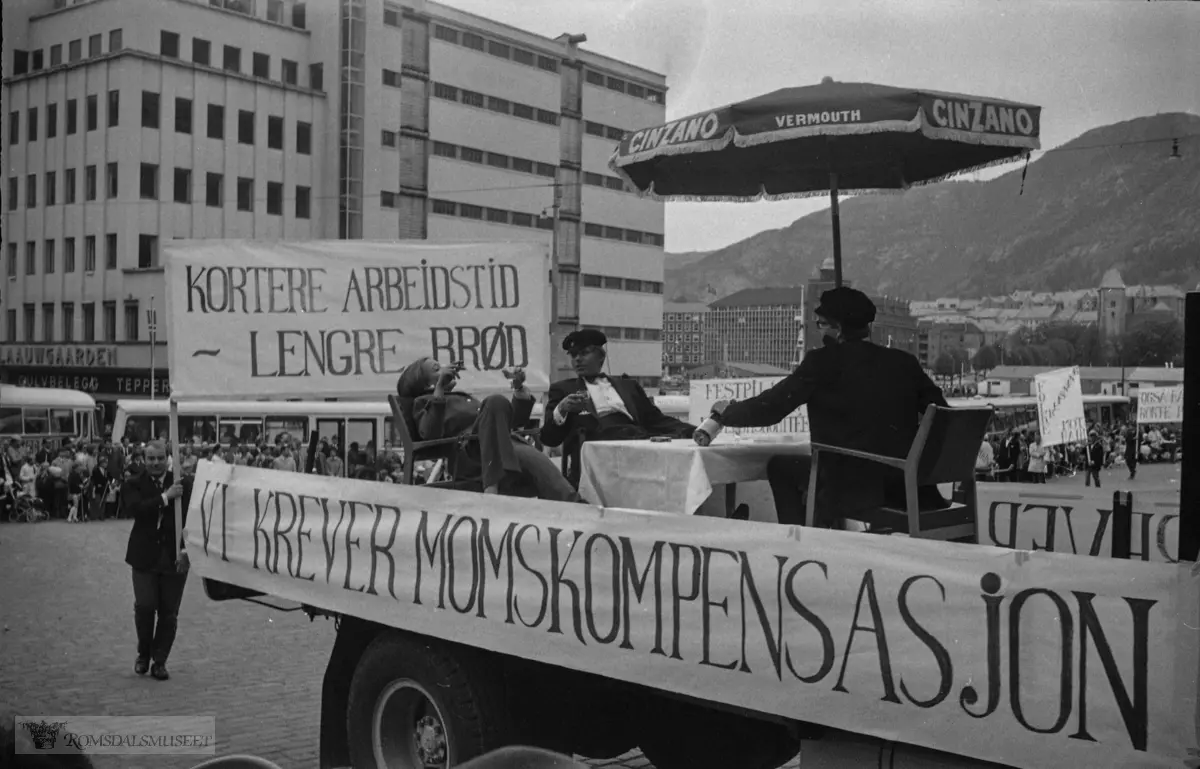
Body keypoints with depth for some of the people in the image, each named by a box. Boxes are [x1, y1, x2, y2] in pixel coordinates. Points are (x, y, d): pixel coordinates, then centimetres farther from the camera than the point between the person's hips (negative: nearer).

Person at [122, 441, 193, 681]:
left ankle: (160, 661, 18)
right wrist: (165, 497, -21)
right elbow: (134, 509, -17)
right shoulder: (133, 485, 2)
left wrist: (185, 550, -11)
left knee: (169, 613, 4)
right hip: (145, 556, -1)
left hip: (175, 557, 1)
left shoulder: (183, 484, 2)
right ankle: (144, 654, 21)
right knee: (144, 607, -5)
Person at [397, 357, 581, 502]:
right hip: (469, 451, -5)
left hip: (506, 445, 5)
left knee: (536, 461, -32)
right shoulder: (425, 402, 21)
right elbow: (430, 434, -4)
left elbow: (515, 419, 37)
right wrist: (439, 388, -6)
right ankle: (492, 486, -46)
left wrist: (519, 387, 26)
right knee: (496, 401, -32)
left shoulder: (465, 398, 39)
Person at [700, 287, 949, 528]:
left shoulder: (823, 362, -5)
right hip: (909, 489, 5)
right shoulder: (904, 362, 6)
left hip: (851, 488, -5)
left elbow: (770, 408, -1)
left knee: (780, 466, 17)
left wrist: (726, 411, 17)